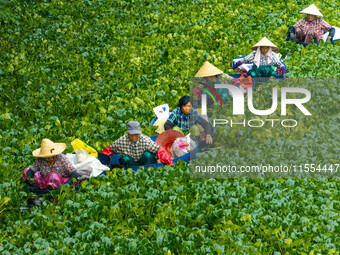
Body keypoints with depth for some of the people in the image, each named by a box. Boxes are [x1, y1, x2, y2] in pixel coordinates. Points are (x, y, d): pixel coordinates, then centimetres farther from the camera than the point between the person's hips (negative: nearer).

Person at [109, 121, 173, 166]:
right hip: (130, 164, 1)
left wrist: (169, 163, -29)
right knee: (125, 159, -29)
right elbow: (110, 149, 0)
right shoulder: (121, 141, -15)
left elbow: (160, 151, -21)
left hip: (143, 162, -1)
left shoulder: (146, 140, -19)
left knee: (147, 155, -30)